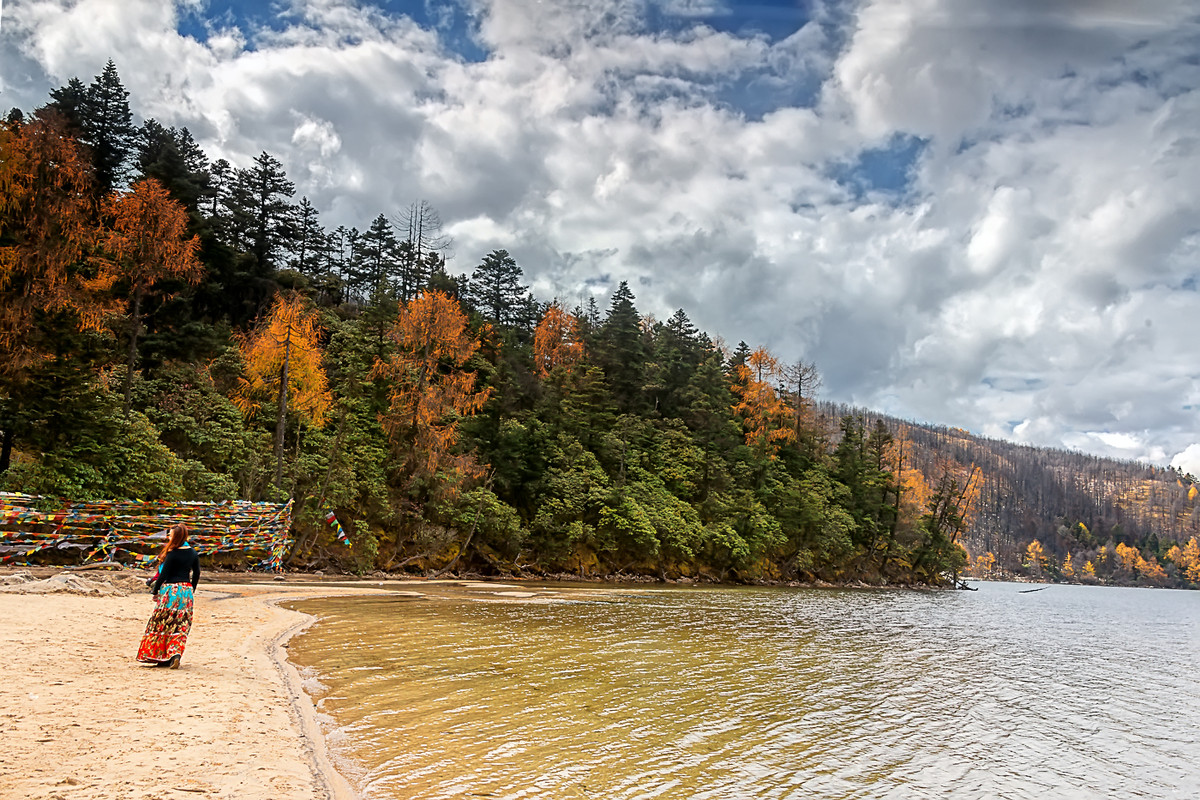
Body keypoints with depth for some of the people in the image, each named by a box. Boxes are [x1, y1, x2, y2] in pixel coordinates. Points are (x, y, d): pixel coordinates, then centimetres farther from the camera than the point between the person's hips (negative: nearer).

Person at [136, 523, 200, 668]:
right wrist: (192, 590, 24)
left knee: (162, 624, 7)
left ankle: (162, 658, 10)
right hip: (186, 592, 5)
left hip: (171, 590, -5)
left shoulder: (172, 554, -11)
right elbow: (196, 573, 13)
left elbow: (163, 575, -10)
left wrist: (155, 591, 1)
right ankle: (176, 653, -9)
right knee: (181, 626, 7)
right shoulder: (193, 553, 7)